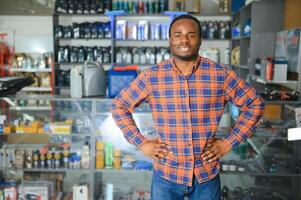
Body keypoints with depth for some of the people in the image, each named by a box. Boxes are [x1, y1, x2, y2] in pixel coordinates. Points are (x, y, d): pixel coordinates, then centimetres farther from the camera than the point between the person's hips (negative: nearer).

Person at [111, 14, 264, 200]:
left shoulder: (221, 74, -8)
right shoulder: (151, 76, -7)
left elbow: (255, 104, 3)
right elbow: (119, 106, 4)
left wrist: (229, 142, -3)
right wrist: (142, 143, -3)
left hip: (207, 175, 0)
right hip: (166, 176, 0)